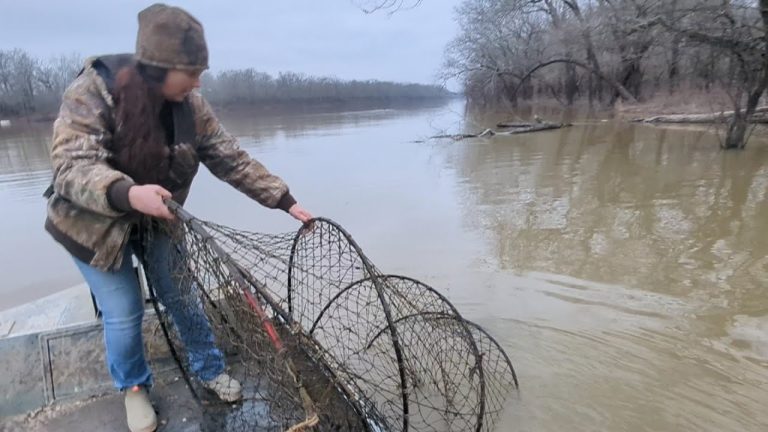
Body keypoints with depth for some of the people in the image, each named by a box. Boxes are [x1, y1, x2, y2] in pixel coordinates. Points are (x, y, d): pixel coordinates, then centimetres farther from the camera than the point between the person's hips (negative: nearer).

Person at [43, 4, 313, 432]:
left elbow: (233, 160, -12)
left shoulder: (192, 106, -15)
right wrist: (126, 194, -54)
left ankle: (210, 368, 30)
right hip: (95, 223, -3)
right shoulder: (93, 92, -26)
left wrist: (285, 200, -18)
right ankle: (133, 387, 30)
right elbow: (72, 165, -33)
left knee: (183, 296, 7)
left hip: (156, 220, 3)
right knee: (124, 313, 2)